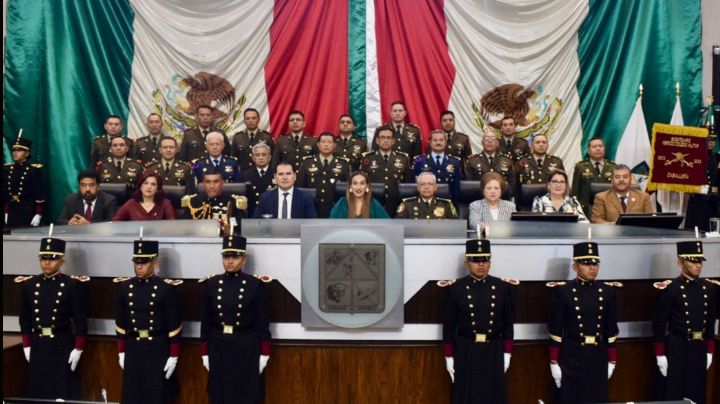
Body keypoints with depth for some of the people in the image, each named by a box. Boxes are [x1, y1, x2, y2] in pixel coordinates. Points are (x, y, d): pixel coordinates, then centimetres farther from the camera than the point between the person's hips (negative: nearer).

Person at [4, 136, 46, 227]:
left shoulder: (34, 169, -7)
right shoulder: (7, 168, 9)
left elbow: (40, 194, -8)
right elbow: (4, 193, 14)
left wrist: (38, 215, -13)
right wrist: (6, 212, 12)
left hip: (29, 214, -5)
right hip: (12, 214, 5)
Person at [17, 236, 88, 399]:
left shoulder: (74, 285, -7)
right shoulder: (29, 284, 5)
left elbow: (81, 321, -6)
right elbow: (25, 319, 11)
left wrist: (78, 349, -8)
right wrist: (26, 346, 8)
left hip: (63, 346, -4)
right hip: (37, 345, 4)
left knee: (63, 391, 1)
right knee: (37, 390, 9)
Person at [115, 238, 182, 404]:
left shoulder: (167, 288, -10)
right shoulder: (125, 286, 2)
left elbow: (174, 326, -8)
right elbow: (121, 323, 8)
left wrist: (173, 356, -8)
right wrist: (121, 352, 8)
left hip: (159, 350, -3)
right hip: (133, 349, 4)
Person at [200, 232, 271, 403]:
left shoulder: (256, 285, -6)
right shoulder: (211, 284, 2)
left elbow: (263, 324, -4)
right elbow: (205, 322, 6)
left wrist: (264, 355, -5)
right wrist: (204, 353, 5)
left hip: (247, 349, -3)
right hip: (218, 348, 3)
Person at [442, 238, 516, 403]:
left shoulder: (503, 287, 0)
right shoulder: (455, 288, -5)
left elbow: (508, 323, 5)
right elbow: (449, 326, -1)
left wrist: (507, 353, 3)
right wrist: (449, 357, -1)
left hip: (494, 352, 1)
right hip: (465, 352, -1)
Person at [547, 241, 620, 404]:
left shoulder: (608, 291, 1)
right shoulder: (563, 291, -8)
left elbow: (611, 329, 6)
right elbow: (556, 330, -5)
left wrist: (612, 361, 7)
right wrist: (554, 362, -6)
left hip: (598, 356, 3)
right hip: (571, 356, -3)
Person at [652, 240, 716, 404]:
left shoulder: (709, 288, 5)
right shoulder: (669, 289, -11)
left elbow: (710, 323, 13)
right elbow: (659, 324, -9)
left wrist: (709, 352, 12)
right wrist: (660, 355, -10)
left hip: (699, 348, 5)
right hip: (676, 349, -5)